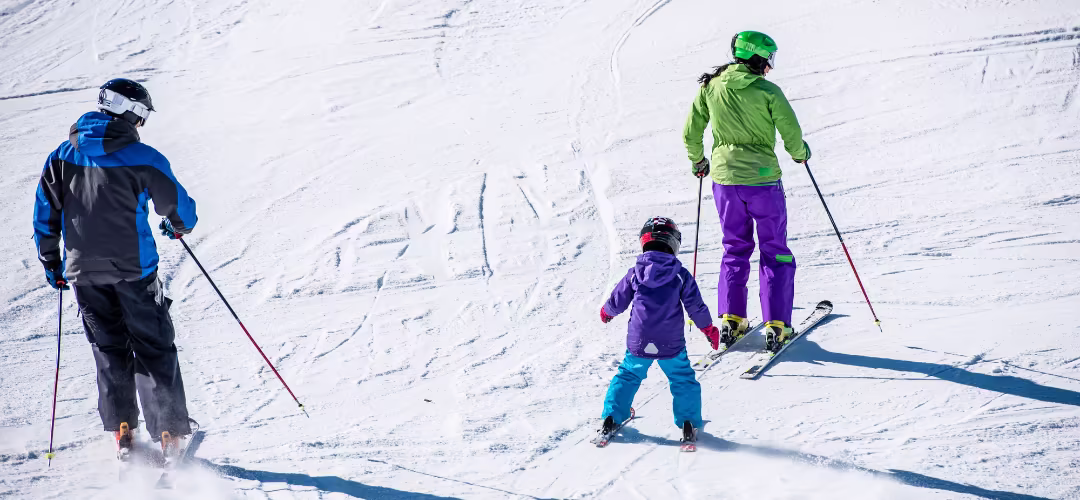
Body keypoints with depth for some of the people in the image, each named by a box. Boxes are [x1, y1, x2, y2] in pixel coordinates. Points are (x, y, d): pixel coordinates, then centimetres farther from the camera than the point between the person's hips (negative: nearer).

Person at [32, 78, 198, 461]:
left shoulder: (63, 156, 3)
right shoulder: (141, 157, -11)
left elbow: (44, 213, 8)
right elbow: (181, 208, -5)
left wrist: (51, 262, 20)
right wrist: (178, 226, 19)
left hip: (84, 271, 4)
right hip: (133, 268, -4)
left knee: (109, 349, 15)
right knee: (153, 349, 6)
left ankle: (121, 429, 9)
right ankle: (169, 432, 2)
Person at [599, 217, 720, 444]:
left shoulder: (635, 273, -2)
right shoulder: (681, 275, -4)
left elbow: (617, 302, 6)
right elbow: (696, 306, 0)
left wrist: (606, 312, 30)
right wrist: (709, 329, 16)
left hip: (638, 342, 1)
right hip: (671, 344, -1)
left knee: (628, 376, 19)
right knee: (683, 380, 14)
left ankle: (612, 418, 17)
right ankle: (689, 423, 6)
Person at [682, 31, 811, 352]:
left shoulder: (711, 87, 0)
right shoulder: (767, 91, -11)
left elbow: (691, 134, 7)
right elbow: (792, 136, -11)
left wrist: (697, 161, 25)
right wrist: (800, 153, 11)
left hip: (724, 178, 4)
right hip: (763, 179, -4)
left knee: (735, 249, 19)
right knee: (775, 253, 7)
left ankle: (731, 320, 11)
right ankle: (776, 327, 1)